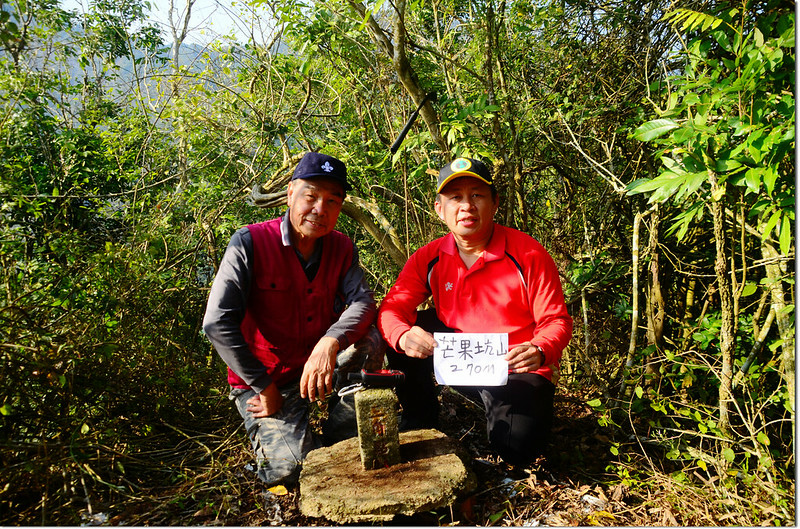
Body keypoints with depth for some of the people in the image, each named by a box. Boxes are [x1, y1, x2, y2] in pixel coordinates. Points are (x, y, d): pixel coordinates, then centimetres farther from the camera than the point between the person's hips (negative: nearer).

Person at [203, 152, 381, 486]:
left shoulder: (342, 248, -2)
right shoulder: (250, 243, -16)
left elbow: (363, 302, -16)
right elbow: (218, 323, -21)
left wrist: (330, 343, -38)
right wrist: (264, 388, -19)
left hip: (319, 362, 4)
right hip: (263, 377, -4)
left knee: (368, 343, -24)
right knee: (294, 468, -19)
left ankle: (341, 440, -5)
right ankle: (265, 431, 16)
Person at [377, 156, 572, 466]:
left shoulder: (528, 254, -14)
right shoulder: (428, 259, -4)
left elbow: (556, 321, -12)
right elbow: (392, 307, -11)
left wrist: (540, 352, -34)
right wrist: (403, 335, -35)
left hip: (517, 371, -3)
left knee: (517, 447, -26)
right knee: (406, 333, -17)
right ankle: (419, 423, 4)